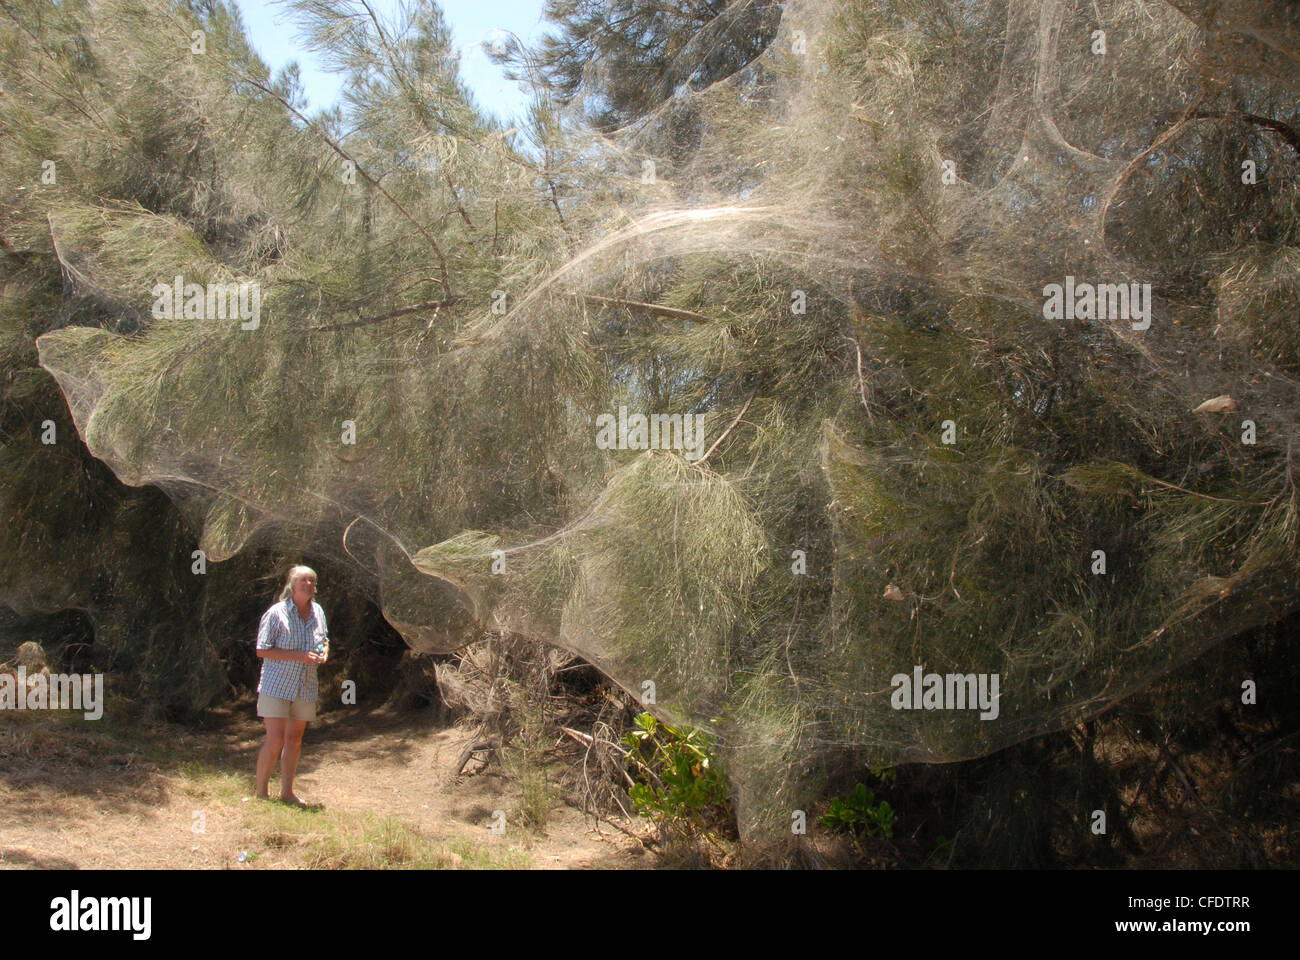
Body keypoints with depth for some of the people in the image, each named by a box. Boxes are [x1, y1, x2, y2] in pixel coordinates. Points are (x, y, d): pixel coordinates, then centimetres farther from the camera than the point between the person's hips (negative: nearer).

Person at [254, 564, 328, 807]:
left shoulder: (317, 611, 8)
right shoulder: (276, 613, -9)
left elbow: (324, 639, 25)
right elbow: (262, 650, -11)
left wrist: (324, 652, 0)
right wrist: (299, 656, -19)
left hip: (305, 687, 6)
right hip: (276, 685, -6)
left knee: (294, 740, 11)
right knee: (275, 740, -10)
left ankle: (287, 791, 21)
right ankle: (261, 792, 3)